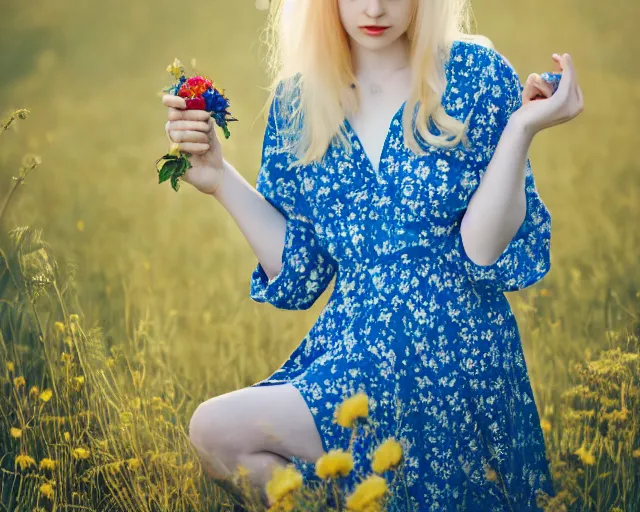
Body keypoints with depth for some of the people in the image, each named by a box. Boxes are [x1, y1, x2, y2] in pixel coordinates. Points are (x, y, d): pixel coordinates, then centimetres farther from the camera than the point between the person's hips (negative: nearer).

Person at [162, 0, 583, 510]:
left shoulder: (474, 72, -6)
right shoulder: (298, 99, 5)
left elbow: (484, 254, -11)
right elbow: (298, 271, 6)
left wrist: (521, 131, -21)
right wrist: (220, 179, -2)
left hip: (449, 356, -5)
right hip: (343, 347, 5)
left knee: (217, 431, -17)